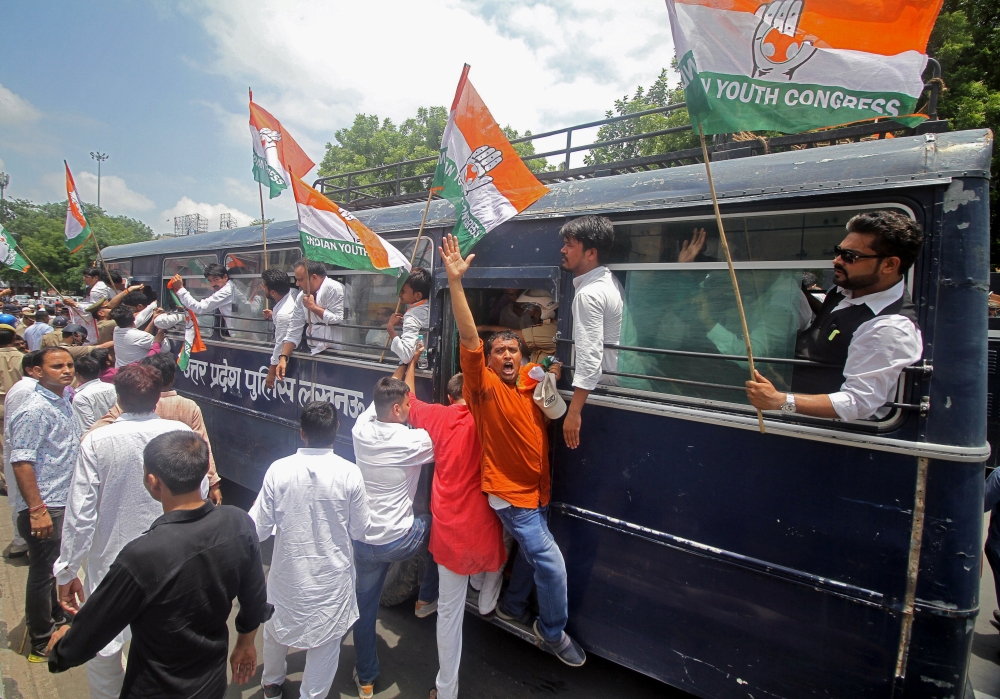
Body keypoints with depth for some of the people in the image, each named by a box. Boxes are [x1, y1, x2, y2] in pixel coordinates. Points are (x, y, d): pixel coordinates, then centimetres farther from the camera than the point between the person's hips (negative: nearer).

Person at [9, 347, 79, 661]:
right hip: (44, 508, -9)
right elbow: (21, 462, -24)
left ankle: (54, 618, 41)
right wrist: (37, 510, -25)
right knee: (43, 572, 6)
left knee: (54, 567, 23)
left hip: (63, 502, 9)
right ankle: (42, 641, 21)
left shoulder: (63, 400, 7)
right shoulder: (34, 410, -21)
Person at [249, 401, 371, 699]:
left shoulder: (278, 470, -18)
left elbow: (259, 529, -11)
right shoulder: (349, 474, -19)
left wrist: (255, 510, 10)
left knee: (276, 628, 28)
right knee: (326, 640, 19)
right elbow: (360, 531, -8)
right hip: (332, 576, -2)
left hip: (288, 573, 2)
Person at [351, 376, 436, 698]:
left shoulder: (361, 430, -7)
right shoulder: (415, 440, -22)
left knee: (365, 603, 21)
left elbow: (378, 401, 11)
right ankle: (427, 597, 35)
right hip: (400, 541, -4)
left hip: (362, 541, 5)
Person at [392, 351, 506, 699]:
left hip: (449, 527, 2)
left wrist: (411, 363, 33)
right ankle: (488, 601, 48)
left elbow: (409, 398, 18)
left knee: (450, 609, 14)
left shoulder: (436, 416, -2)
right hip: (484, 524, -1)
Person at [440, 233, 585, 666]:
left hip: (538, 489, 7)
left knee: (531, 551, 24)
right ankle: (553, 631, 17)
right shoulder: (485, 385, -16)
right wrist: (455, 281, -37)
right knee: (551, 562, -9)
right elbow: (469, 339, -29)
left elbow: (554, 365, 19)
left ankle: (513, 607, 50)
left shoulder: (531, 379, -1)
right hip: (509, 492, -7)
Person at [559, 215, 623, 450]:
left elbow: (590, 358, -30)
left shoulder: (588, 294, -24)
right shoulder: (609, 280, 4)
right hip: (613, 378, 9)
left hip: (597, 387, -9)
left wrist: (574, 411, -30)